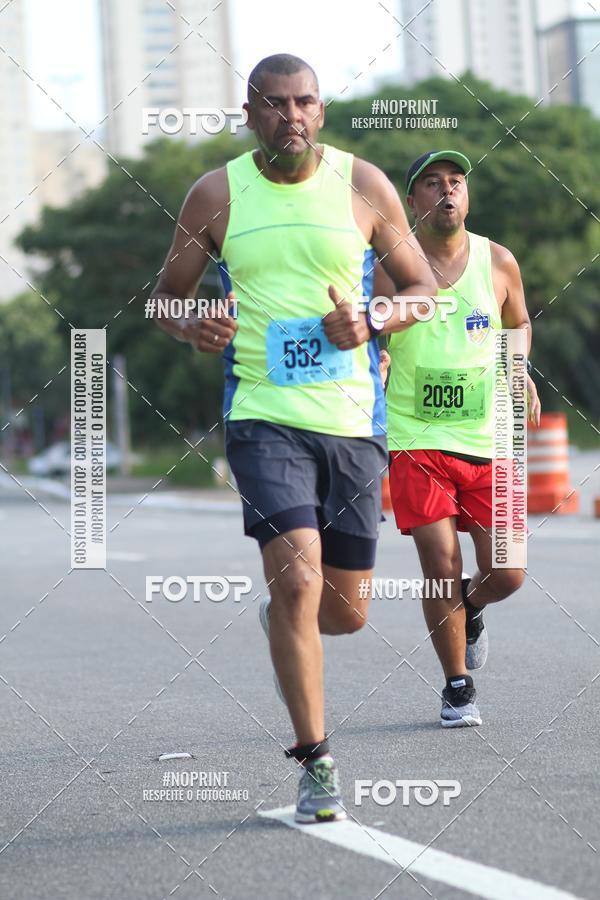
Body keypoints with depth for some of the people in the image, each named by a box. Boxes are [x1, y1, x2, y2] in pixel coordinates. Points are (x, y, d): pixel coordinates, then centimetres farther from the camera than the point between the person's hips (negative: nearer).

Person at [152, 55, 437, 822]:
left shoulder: (364, 186, 3)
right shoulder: (216, 195, 2)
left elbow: (422, 286, 10)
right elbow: (167, 294, 11)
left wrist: (368, 322, -10)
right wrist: (191, 328, -12)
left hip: (353, 420, 2)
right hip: (263, 416, -2)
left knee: (344, 612, 7)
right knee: (298, 579, -18)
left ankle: (282, 618, 45)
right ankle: (315, 763, -7)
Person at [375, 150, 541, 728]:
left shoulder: (498, 263, 4)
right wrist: (371, 363, -19)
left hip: (487, 440, 2)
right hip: (416, 439, -2)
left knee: (506, 574, -1)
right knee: (440, 568, -8)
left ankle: (468, 607, 35)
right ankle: (457, 686, 13)